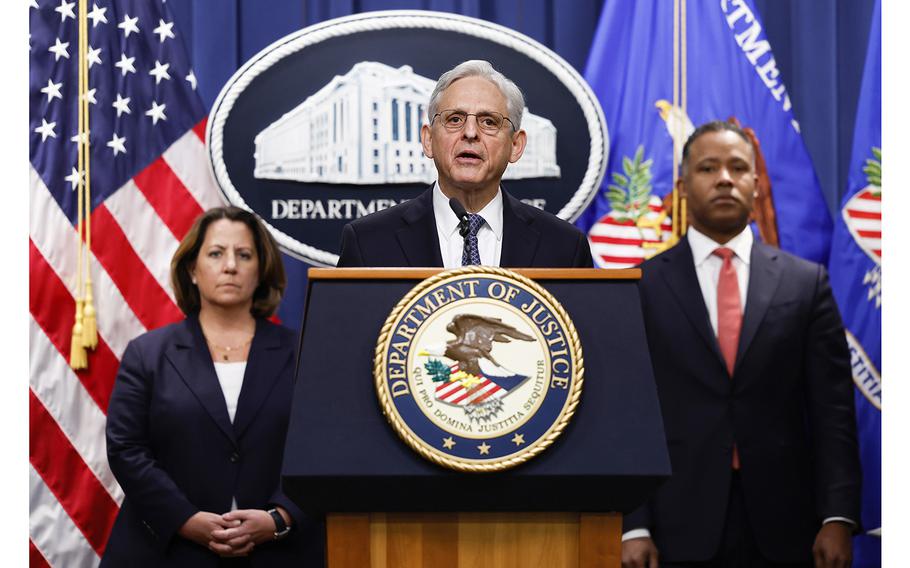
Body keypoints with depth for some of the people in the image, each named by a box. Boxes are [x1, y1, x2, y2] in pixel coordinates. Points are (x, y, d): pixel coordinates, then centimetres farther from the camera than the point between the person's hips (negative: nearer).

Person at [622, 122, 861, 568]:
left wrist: (838, 517, -7)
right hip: (682, 529, -1)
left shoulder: (806, 282, 5)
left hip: (782, 524, 1)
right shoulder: (643, 286, 3)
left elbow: (832, 411, 2)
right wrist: (634, 526, -7)